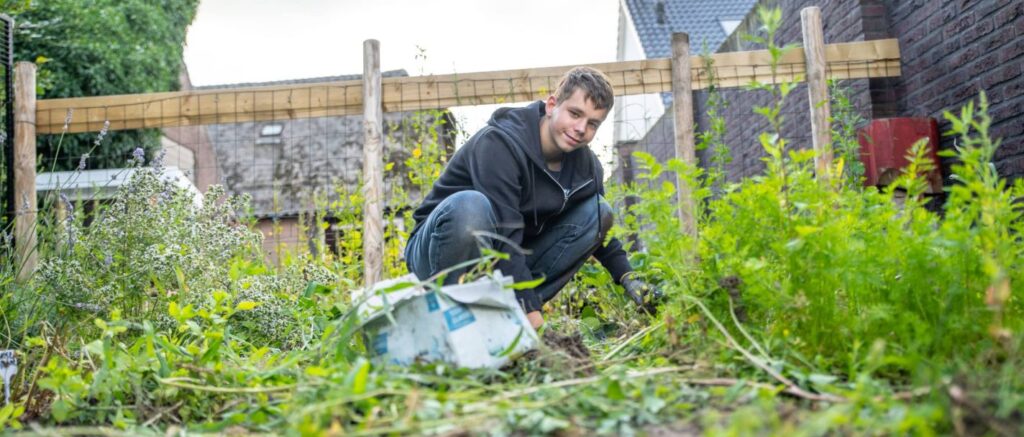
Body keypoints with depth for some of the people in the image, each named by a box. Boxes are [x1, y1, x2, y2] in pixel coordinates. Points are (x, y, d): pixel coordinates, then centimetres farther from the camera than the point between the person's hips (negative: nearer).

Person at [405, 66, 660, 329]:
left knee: (598, 211, -5)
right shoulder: (500, 143, -24)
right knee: (470, 206, -39)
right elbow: (503, 234, -31)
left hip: (511, 262, 7)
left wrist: (627, 278, 4)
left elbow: (598, 226, 16)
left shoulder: (586, 164, 0)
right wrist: (530, 307, -34)